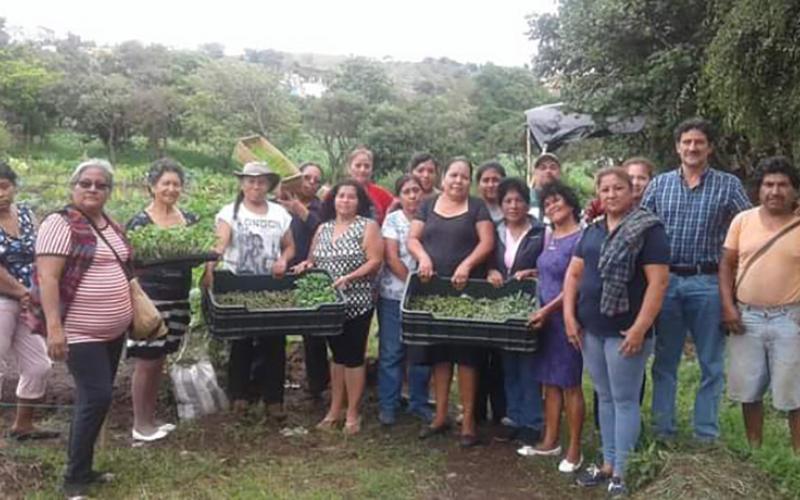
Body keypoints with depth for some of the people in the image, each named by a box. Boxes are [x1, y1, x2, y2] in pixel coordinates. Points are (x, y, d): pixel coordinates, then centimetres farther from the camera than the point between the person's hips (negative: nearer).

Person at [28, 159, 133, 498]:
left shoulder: (111, 226, 11)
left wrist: (136, 309, 19)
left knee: (93, 399, 14)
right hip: (80, 332, -8)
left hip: (112, 331, 8)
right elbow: (47, 278, -19)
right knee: (97, 398, -10)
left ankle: (82, 468, 26)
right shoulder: (60, 223, -13)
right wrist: (54, 327, -26)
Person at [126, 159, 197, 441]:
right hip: (149, 299, -6)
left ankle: (151, 419, 27)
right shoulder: (139, 222, -8)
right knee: (146, 361, 1)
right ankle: (140, 424, 15)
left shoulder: (190, 220, 9)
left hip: (179, 300, 6)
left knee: (159, 360, 16)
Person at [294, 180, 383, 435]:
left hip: (357, 303, -5)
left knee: (354, 356, 1)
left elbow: (375, 262, -12)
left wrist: (348, 278, -22)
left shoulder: (368, 226, -4)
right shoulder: (323, 228, 12)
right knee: (337, 354, 13)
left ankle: (353, 413, 10)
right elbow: (314, 259, 18)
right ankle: (335, 409, 22)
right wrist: (307, 264, -5)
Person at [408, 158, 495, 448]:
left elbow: (487, 242, -4)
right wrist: (423, 257, -13)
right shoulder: (428, 206, 13)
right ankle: (440, 415, 20)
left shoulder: (477, 207, 5)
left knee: (466, 354, -1)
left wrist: (466, 264, -19)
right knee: (438, 353, 8)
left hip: (466, 289, -3)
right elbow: (412, 238, 7)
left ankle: (468, 420, 7)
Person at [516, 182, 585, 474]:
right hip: (545, 316, 8)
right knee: (549, 381, 13)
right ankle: (550, 441, 23)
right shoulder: (549, 237, 13)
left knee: (570, 383, 0)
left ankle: (574, 449, 11)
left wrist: (547, 310, -20)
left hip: (566, 317, -8)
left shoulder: (580, 238, -13)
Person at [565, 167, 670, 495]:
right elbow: (573, 273, 12)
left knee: (625, 401, 3)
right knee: (605, 398, 15)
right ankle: (607, 464, 26)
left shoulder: (649, 229, -7)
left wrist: (640, 328, -19)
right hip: (591, 329, 6)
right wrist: (569, 316, 1)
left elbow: (658, 282, -14)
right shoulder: (592, 231, 12)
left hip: (624, 331, -6)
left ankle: (619, 473, 12)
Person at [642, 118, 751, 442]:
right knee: (664, 362, 10)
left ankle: (707, 435, 20)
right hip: (666, 282, 2)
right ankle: (663, 430, 23)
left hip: (707, 284, -2)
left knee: (712, 364, 7)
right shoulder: (659, 184, 7)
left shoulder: (728, 185, 1)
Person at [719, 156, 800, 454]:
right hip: (747, 317, 3)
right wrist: (728, 306, -4)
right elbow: (727, 264, 6)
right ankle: (753, 451, 28)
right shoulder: (742, 220, 3)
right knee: (749, 391, 13)